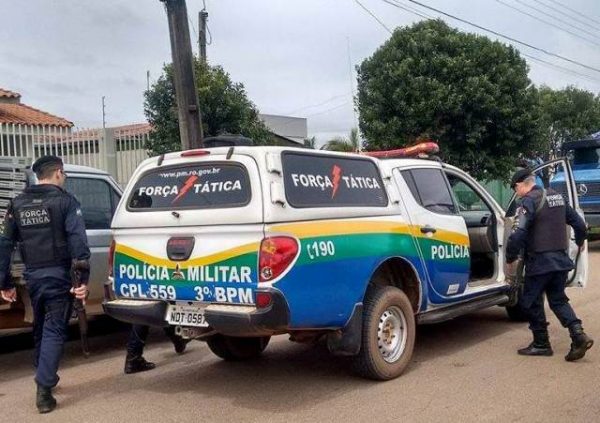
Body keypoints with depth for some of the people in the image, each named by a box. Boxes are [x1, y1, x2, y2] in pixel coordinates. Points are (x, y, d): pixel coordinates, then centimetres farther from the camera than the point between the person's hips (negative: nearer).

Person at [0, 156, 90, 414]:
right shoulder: (65, 201, -6)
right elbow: (78, 241, -16)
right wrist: (83, 278, -18)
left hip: (32, 276, 6)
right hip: (57, 275, -5)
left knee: (41, 328, 21)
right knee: (54, 330, -3)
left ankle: (45, 377, 35)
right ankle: (44, 390, -10)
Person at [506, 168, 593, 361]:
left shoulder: (529, 201, -14)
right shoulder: (557, 196, 10)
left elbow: (519, 234, -24)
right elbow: (579, 224, 17)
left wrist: (511, 258, -11)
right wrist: (580, 242, 36)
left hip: (540, 262, -8)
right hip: (561, 260, 8)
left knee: (531, 302, 7)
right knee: (558, 300, 17)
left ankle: (541, 344, 14)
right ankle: (579, 335, 0)